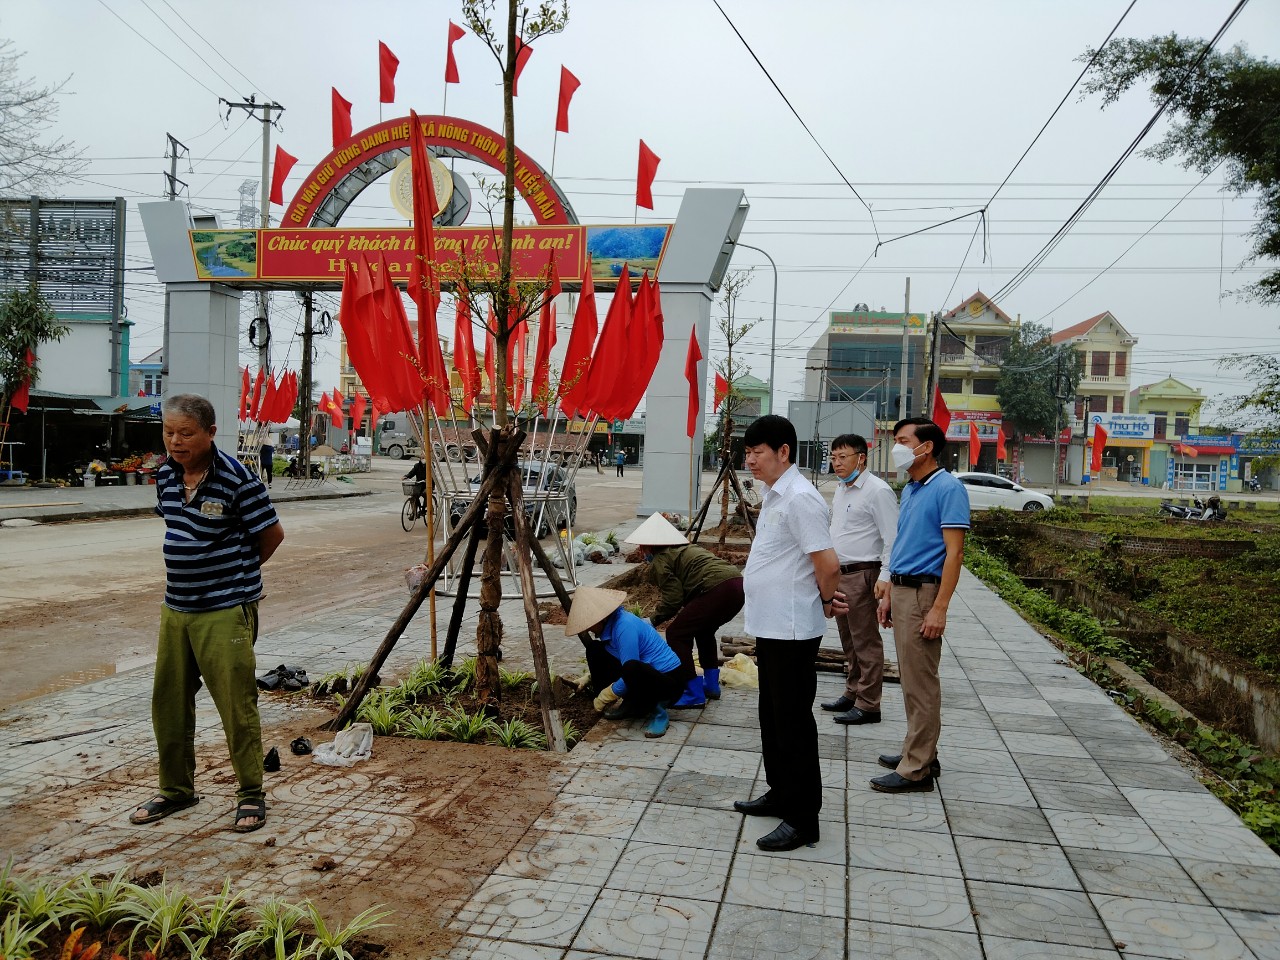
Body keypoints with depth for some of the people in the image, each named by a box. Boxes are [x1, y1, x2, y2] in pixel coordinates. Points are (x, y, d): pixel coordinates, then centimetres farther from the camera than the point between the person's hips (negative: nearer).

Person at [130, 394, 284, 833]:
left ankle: (251, 794, 15)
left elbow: (271, 534, -7)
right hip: (176, 608, 7)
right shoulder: (165, 475, 6)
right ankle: (176, 789, 32)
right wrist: (185, 576, 15)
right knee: (169, 701, 15)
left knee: (237, 705, -1)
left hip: (226, 612, -7)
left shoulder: (237, 478, -16)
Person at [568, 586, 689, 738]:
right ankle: (630, 705, 7)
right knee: (594, 650, 6)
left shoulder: (625, 627, -26)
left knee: (631, 669, -43)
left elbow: (630, 671, -24)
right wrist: (589, 678, 24)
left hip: (670, 680, -10)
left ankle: (656, 711, -13)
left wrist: (605, 696, -11)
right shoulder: (611, 623, 2)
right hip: (648, 670, 10)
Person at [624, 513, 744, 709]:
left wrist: (652, 621, 14)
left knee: (677, 634, 2)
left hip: (717, 588, -10)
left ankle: (694, 694, 5)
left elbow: (673, 599, -1)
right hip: (738, 584, 10)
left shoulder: (659, 561, 4)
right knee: (703, 629, 30)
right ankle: (711, 685, 36)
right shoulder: (685, 549, 30)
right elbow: (684, 593, 29)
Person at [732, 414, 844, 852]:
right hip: (770, 627, 10)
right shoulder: (774, 496, 13)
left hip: (792, 631, -10)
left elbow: (827, 563, -23)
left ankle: (803, 818, 11)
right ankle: (780, 794, 34)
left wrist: (826, 601, -5)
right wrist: (828, 600, 11)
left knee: (793, 721, 0)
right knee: (773, 716, 19)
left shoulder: (799, 498, -20)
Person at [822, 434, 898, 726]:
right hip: (838, 574, 9)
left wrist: (885, 577, -23)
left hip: (862, 576, -9)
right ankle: (852, 693, 30)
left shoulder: (877, 491, -14)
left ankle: (868, 705, 5)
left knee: (865, 643, -2)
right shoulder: (841, 489, 14)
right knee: (848, 641, 18)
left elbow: (892, 539, -18)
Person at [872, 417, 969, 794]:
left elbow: (954, 552, -17)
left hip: (922, 592, -9)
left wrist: (939, 608, -21)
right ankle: (920, 752, 26)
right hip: (902, 591, 9)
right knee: (912, 680, 15)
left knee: (920, 683, -3)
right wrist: (888, 594, 17)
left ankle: (916, 769, 5)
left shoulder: (947, 488, -13)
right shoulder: (909, 490, 15)